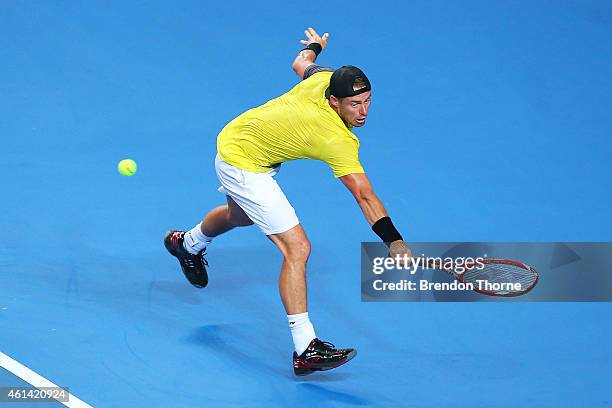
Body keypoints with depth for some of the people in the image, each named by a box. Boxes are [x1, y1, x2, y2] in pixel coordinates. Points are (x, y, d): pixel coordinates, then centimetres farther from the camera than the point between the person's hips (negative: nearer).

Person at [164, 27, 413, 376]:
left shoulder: (324, 77, -17)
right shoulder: (339, 141, -36)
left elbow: (301, 63, 6)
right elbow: (365, 197, -42)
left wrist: (314, 46, 29)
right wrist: (397, 245, -48)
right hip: (242, 165, -10)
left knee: (240, 215, 38)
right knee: (297, 248, -18)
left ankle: (189, 244, 70)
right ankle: (305, 350, -17)